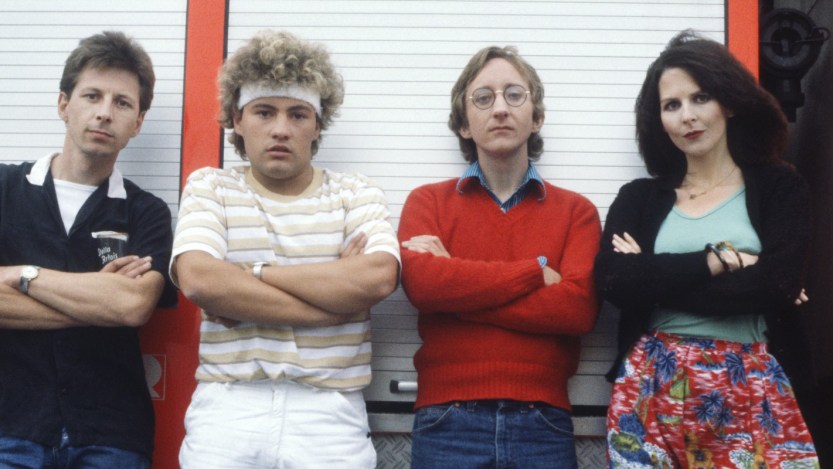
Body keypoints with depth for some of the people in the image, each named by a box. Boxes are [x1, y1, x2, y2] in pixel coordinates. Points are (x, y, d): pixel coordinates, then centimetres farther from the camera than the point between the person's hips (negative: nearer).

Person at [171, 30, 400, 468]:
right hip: (226, 409, 0)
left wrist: (251, 274, -11)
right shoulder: (208, 186, 6)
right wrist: (335, 292, -12)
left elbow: (378, 279, -13)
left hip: (330, 414, 0)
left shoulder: (356, 194, 6)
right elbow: (198, 280, -12)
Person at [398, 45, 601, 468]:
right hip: (448, 422, 0)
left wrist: (455, 287, -10)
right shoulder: (427, 202, 7)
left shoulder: (576, 211, 7)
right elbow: (420, 282, -13)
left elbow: (578, 307, -9)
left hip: (543, 423, 1)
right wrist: (537, 270, -8)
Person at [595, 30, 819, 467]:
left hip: (750, 391, -1)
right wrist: (716, 261, -12)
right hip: (652, 390, 1)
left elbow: (777, 285, -11)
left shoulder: (778, 186, 5)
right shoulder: (639, 197, 9)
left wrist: (655, 277, -8)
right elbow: (614, 282, -8)